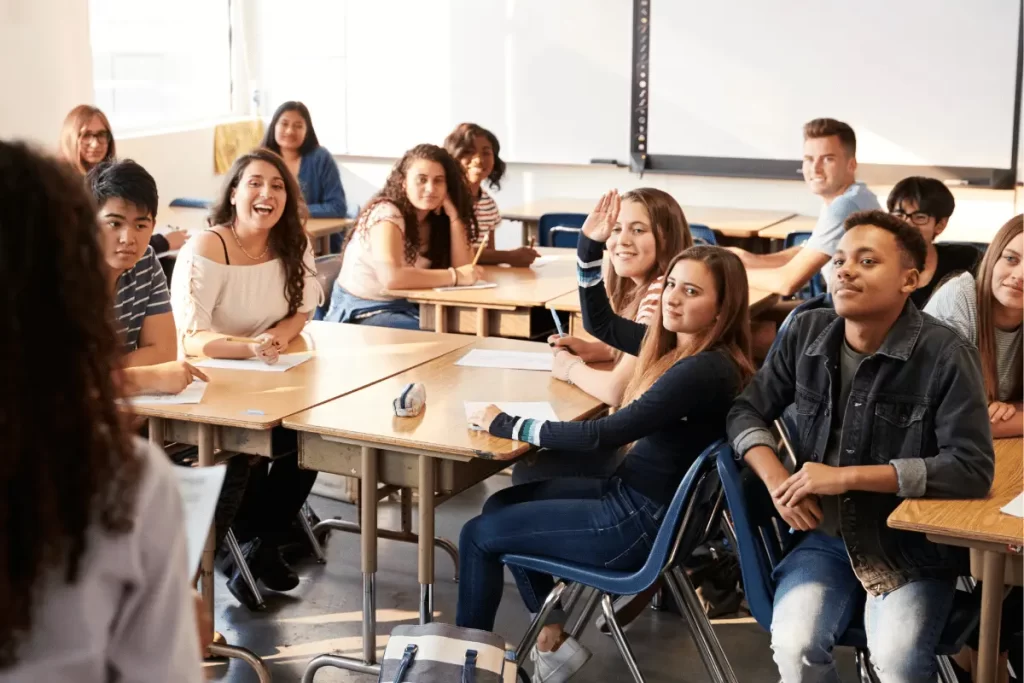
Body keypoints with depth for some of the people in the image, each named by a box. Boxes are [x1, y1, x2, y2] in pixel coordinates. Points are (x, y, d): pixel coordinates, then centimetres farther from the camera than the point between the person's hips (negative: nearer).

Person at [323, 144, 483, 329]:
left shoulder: (435, 218, 5)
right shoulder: (386, 214, -17)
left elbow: (462, 267, -5)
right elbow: (392, 277, -33)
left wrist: (453, 216, -11)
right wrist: (455, 276, -27)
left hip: (406, 308, 7)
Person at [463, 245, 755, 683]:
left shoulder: (705, 372, -27)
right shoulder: (679, 345, 3)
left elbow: (601, 436, -28)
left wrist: (507, 426, -19)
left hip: (643, 524, -10)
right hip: (630, 491, 10)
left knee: (479, 534, 2)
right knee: (502, 505, 21)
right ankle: (553, 641, 24)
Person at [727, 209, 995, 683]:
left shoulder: (945, 356, -14)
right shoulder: (806, 333, 0)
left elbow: (973, 470, -19)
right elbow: (747, 412, 10)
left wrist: (847, 476, -21)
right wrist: (776, 481, -10)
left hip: (915, 543, -3)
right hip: (827, 535, 3)